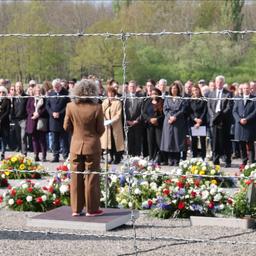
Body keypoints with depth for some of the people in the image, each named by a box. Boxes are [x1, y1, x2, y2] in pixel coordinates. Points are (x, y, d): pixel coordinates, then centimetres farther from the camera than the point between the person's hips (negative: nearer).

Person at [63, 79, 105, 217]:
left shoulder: (71, 107, -6)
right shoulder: (96, 108, -15)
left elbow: (66, 127, 1)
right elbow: (101, 129, -10)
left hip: (76, 146, 3)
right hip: (92, 146, -3)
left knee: (76, 177, 10)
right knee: (91, 178, 4)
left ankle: (76, 209, 13)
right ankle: (92, 209, 8)